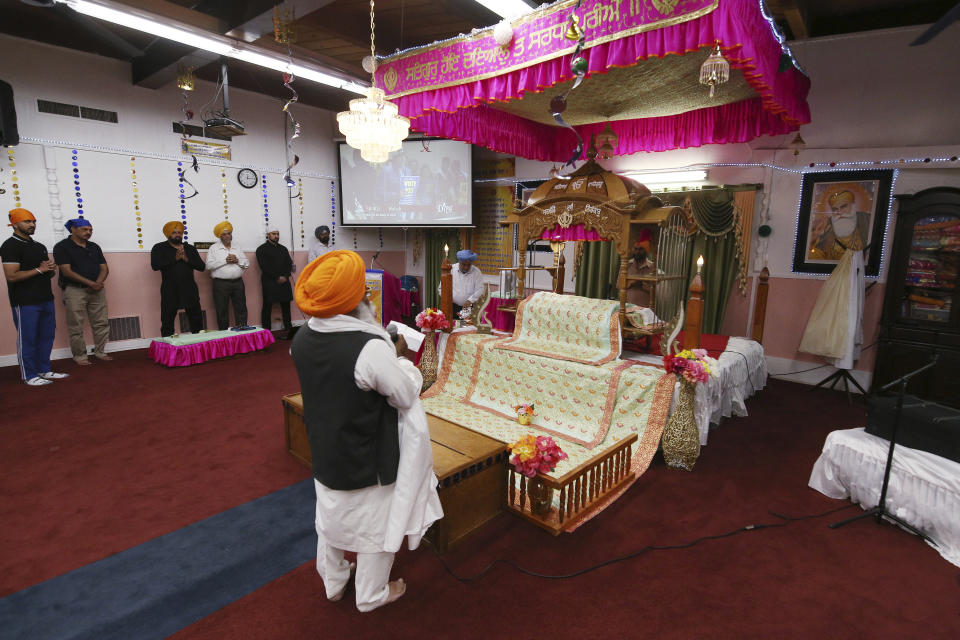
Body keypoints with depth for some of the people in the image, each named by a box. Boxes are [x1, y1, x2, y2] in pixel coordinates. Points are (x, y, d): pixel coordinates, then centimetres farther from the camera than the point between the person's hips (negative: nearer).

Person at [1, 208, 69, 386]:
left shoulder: (39, 246, 17)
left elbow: (49, 273, 25)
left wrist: (50, 269, 2)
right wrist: (39, 270, -14)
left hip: (46, 299, 8)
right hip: (25, 302, -8)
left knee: (46, 336, 12)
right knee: (27, 339, 0)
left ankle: (44, 370, 23)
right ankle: (29, 375, 9)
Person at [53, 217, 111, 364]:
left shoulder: (94, 247, 16)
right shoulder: (62, 247, -1)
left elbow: (104, 268, 11)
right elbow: (67, 271, -11)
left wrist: (99, 283, -9)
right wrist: (90, 283, -18)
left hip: (97, 290, 5)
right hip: (75, 290, -5)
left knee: (101, 323, 6)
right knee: (76, 326, -2)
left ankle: (99, 352, 17)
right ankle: (79, 355, 8)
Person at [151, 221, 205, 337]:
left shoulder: (190, 248, 15)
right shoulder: (159, 248, 7)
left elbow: (202, 266, 5)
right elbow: (155, 265, -9)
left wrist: (187, 259, -9)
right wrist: (175, 258, -12)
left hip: (190, 289, 2)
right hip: (170, 291, -2)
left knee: (196, 320, 4)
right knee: (167, 321, 0)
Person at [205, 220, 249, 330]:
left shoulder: (237, 247, 14)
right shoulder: (213, 248, 3)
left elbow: (247, 263, 8)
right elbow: (209, 265, -8)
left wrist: (237, 260, -10)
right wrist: (225, 261, -14)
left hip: (238, 282, 3)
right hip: (221, 284, -3)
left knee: (241, 310, 6)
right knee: (222, 312, 2)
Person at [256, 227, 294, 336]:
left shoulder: (283, 248, 18)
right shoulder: (261, 249, 2)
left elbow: (289, 264, 10)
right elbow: (264, 267, -8)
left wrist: (285, 276, -6)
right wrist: (277, 277, -14)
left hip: (284, 281, 5)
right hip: (269, 282, -5)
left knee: (286, 305, 7)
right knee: (267, 306, -3)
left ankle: (288, 328, 14)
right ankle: (266, 331, 0)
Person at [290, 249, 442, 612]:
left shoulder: (303, 338, -12)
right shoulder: (371, 349, -34)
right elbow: (407, 396, -21)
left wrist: (366, 321, -3)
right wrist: (400, 357, -6)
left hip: (325, 453, 7)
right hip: (368, 461, -6)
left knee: (332, 518, 29)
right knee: (375, 526, 20)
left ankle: (332, 583, 53)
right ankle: (371, 595, 43)